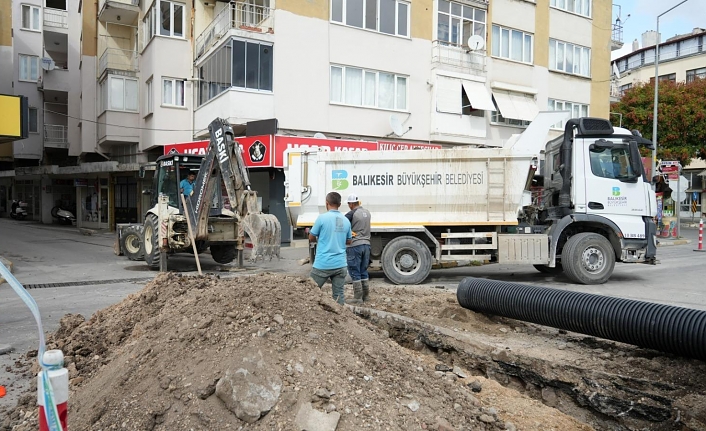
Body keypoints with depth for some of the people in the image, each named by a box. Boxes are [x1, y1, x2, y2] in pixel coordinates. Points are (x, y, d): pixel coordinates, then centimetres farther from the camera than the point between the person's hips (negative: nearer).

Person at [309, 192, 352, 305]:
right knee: (339, 295, 7)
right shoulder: (346, 221, 6)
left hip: (323, 264, -4)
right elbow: (348, 241, 18)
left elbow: (311, 238, 2)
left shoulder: (322, 218, -8)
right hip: (340, 264, 4)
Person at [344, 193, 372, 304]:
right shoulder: (367, 212, 10)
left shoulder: (352, 214, -11)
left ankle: (358, 297, 2)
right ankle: (365, 295, 18)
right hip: (366, 244, 7)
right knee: (364, 272, 15)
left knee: (355, 273, 1)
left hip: (354, 246, -7)